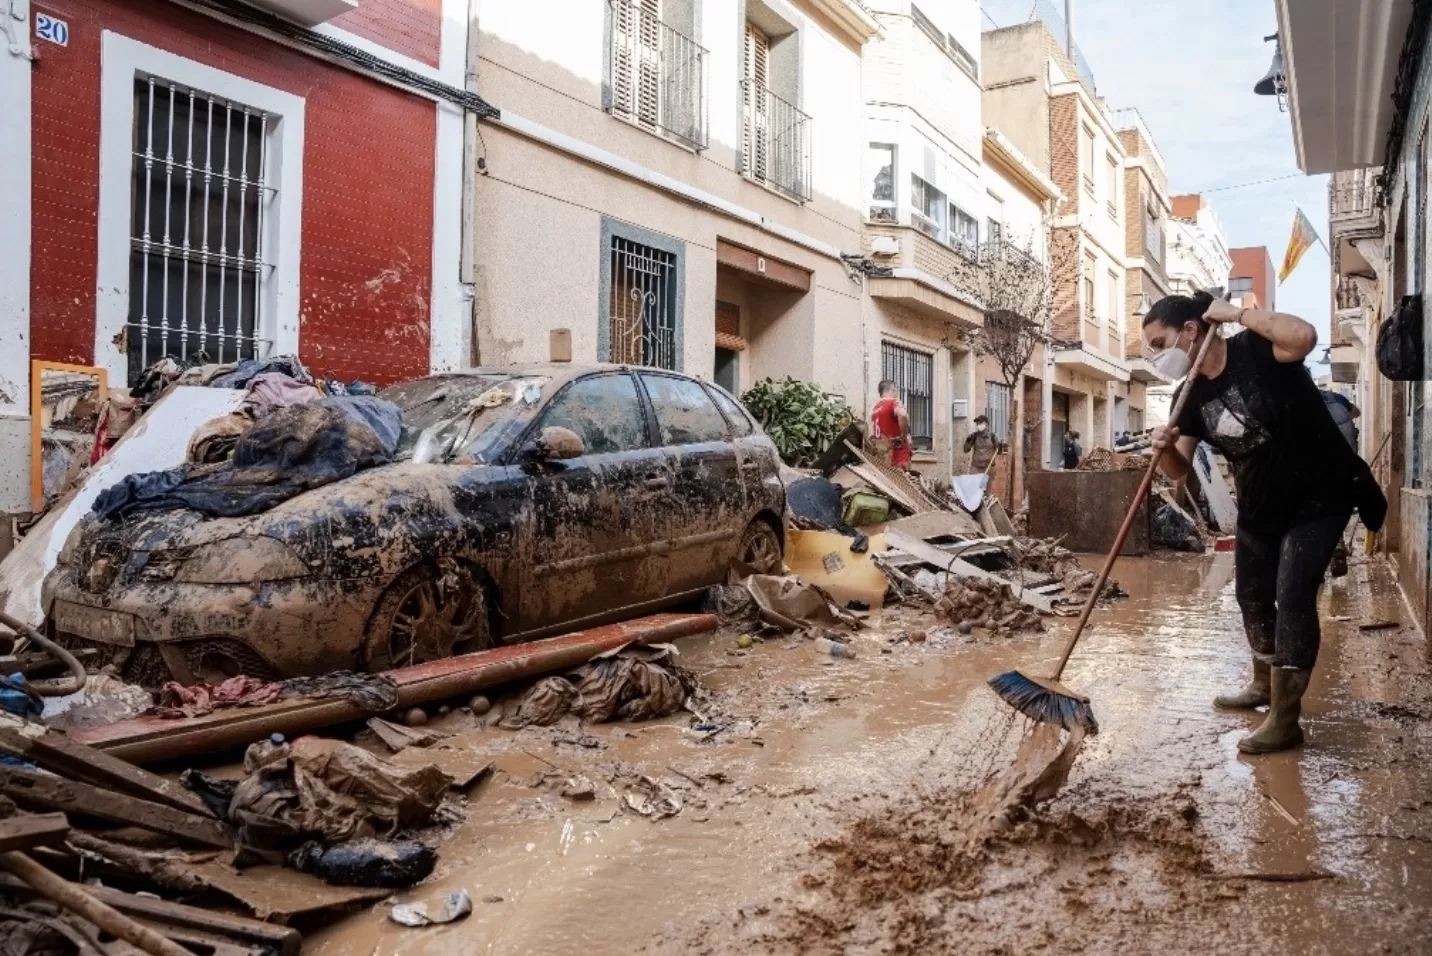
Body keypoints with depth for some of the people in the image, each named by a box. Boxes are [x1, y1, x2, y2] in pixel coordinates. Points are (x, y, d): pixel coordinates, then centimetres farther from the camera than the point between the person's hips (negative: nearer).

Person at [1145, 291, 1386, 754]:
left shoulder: (1255, 351, -20)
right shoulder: (1190, 396, -3)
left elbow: (1304, 336, -43)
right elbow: (1178, 470, -2)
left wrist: (1237, 313, -32)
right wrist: (1164, 447, -25)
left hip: (1319, 496, -7)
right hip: (1259, 507, 7)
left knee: (1293, 595, -13)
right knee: (1252, 595, 17)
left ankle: (1285, 719, -5)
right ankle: (1264, 683, 40)